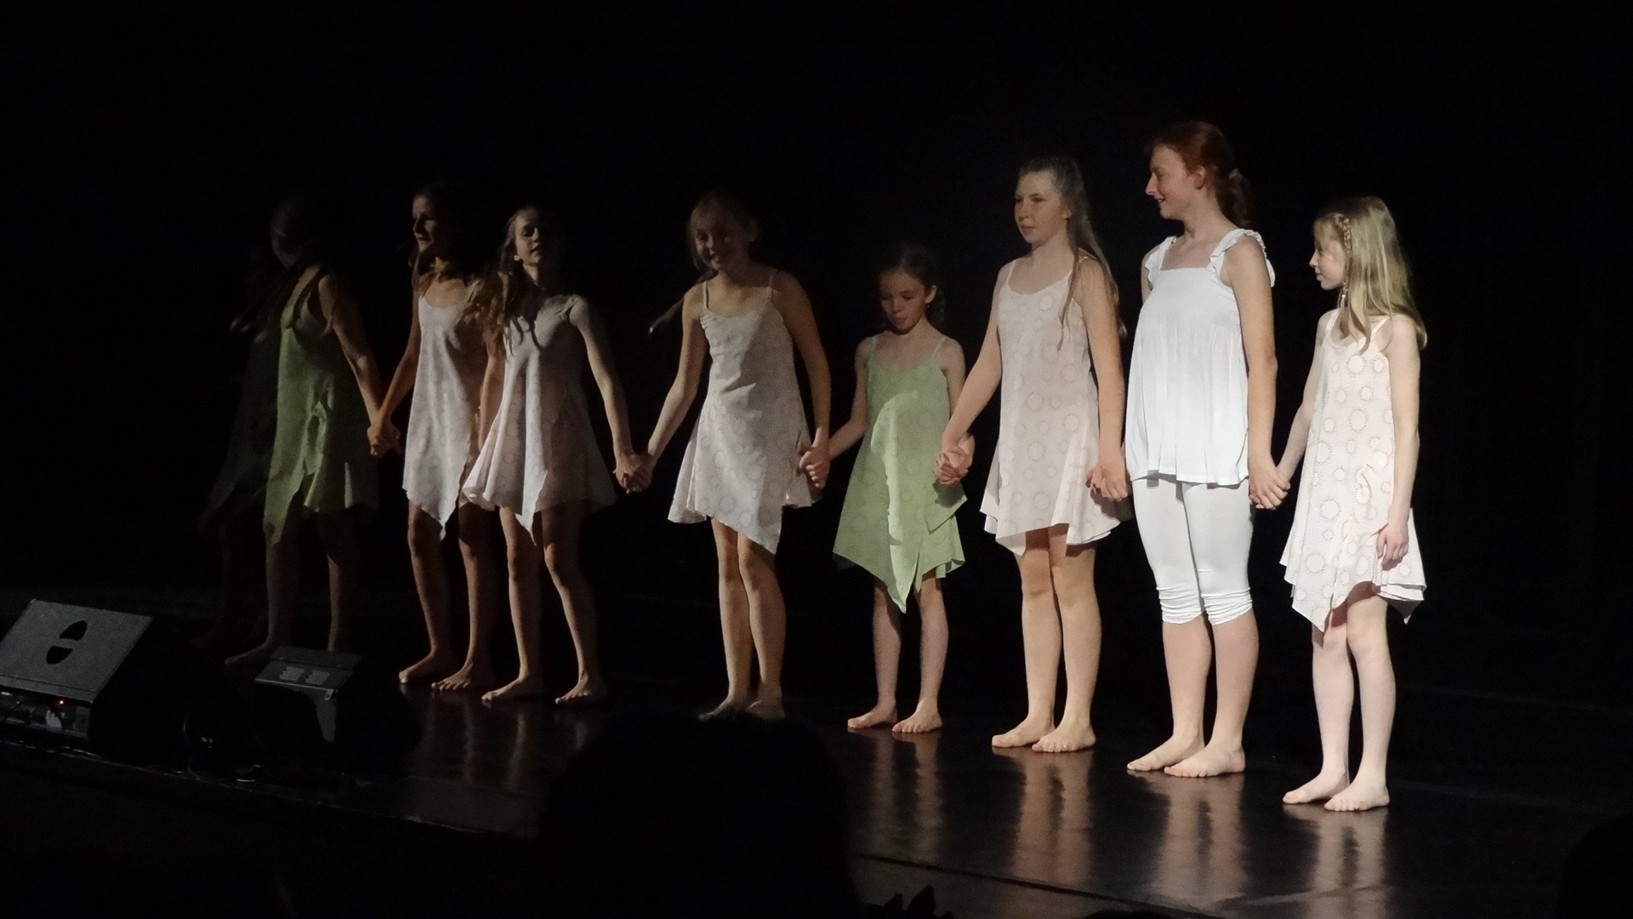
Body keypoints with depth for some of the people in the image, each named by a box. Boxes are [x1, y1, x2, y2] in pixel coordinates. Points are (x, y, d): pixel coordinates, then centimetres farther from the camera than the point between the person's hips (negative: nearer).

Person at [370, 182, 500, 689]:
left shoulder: (477, 287, -14)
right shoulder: (424, 282, 9)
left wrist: (483, 437, -23)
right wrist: (383, 415, 16)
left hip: (466, 421, -8)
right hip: (428, 418, 8)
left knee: (471, 539, -5)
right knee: (420, 536, 8)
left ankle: (477, 662, -2)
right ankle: (440, 650, 18)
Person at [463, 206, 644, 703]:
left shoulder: (573, 308, -7)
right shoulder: (507, 308, 9)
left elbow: (608, 382, -15)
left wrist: (623, 452, -25)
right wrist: (483, 450, 15)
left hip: (558, 442, -6)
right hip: (512, 440, 6)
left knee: (559, 560, -9)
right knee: (518, 561, 6)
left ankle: (591, 675, -5)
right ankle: (528, 672, 11)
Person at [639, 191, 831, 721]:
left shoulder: (779, 290, -7)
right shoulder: (697, 300, 6)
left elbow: (816, 363, -4)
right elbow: (684, 385, 12)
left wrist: (822, 435, -12)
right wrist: (650, 452, 10)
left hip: (769, 432, -5)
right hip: (718, 432, 6)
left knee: (753, 560, -12)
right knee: (727, 565, 5)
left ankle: (770, 692, -6)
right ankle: (737, 691, 9)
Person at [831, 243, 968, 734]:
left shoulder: (945, 352, -1)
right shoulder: (869, 350, 11)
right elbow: (859, 421, 15)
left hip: (924, 485, -4)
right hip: (877, 483, 5)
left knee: (927, 590, -5)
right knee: (883, 592, 7)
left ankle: (929, 704, -3)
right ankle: (885, 702, 12)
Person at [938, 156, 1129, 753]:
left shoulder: (1084, 273, -4)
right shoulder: (1009, 277, 14)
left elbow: (1108, 366, -11)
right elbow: (990, 364, 18)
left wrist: (1111, 449, -20)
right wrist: (952, 435, 18)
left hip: (1070, 437, -6)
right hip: (1020, 441, 6)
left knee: (1070, 580, -6)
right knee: (1033, 582, 6)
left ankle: (1077, 719, -3)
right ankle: (1037, 715, 9)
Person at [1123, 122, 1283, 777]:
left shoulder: (1238, 252, -3)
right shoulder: (1158, 261, 15)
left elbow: (1261, 359, -8)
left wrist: (1260, 454, -13)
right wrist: (1125, 448, 13)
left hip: (1214, 452, -7)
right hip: (1158, 453, 7)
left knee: (1222, 592, -2)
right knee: (1175, 595, 8)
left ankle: (1227, 741, 2)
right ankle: (1184, 735, 13)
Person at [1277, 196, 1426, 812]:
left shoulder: (1394, 328, -7)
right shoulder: (1330, 325, 13)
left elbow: (1405, 426, -10)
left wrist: (1398, 512, -15)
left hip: (1369, 495, -7)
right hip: (1323, 493, 7)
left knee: (1363, 632, -8)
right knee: (1324, 635, 6)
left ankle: (1373, 776, -5)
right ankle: (1333, 768, 10)